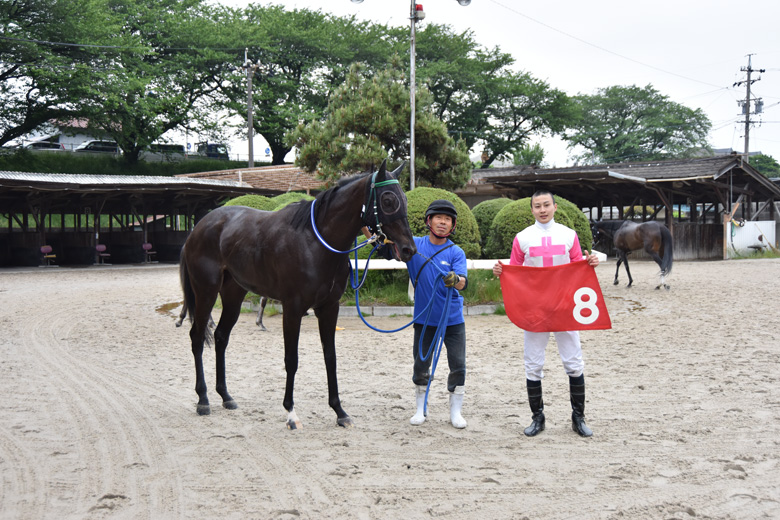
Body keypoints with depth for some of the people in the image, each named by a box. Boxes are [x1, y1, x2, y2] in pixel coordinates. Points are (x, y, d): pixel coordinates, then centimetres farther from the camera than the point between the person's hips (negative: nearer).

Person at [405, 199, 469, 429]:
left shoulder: (456, 252, -6)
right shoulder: (414, 245, -2)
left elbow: (463, 281, -21)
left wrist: (455, 280, -44)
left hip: (453, 318, -1)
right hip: (424, 318, 1)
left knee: (458, 366, 1)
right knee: (421, 365, 9)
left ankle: (456, 411, 16)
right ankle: (421, 408, 26)